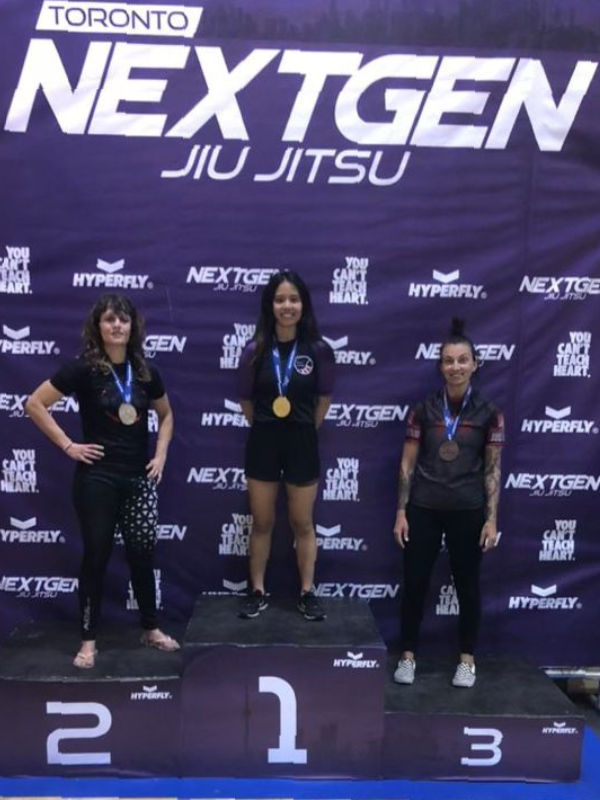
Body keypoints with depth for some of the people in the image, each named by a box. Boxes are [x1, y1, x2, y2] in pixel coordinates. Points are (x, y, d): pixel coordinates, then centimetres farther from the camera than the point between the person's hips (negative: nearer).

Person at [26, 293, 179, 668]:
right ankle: (89, 639, 18)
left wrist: (161, 454, 6)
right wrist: (68, 445, -11)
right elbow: (35, 403, -9)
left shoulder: (145, 371, 4)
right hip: (97, 478, -4)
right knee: (97, 555, 4)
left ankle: (151, 629, 27)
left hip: (139, 477, 4)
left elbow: (166, 415, 18)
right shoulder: (84, 368, -8)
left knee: (143, 553, 10)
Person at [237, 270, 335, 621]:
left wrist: (303, 430, 9)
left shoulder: (318, 349, -8)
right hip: (263, 442, 1)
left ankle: (307, 593, 24)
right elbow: (246, 400, 6)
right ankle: (258, 592, 25)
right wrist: (266, 428, 12)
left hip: (302, 444, -1)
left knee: (303, 524, 10)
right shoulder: (256, 350, -6)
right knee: (262, 523, 11)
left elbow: (324, 399, 3)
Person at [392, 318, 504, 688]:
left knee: (467, 584, 11)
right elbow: (408, 464, 1)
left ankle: (467, 659, 28)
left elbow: (493, 469, -1)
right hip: (424, 509, 1)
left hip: (468, 512, 0)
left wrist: (492, 519, -5)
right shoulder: (424, 410, -1)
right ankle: (408, 655, 23)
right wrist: (401, 512, -2)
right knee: (415, 582, 7)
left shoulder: (489, 413, -3)